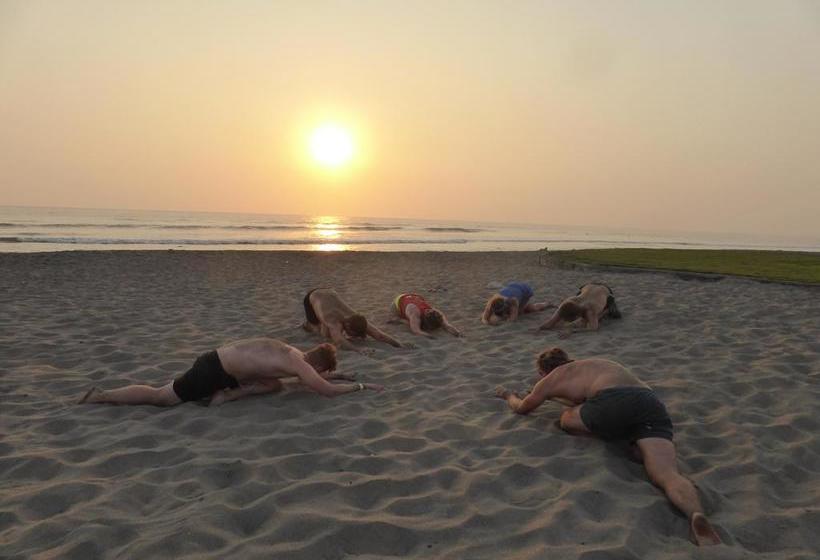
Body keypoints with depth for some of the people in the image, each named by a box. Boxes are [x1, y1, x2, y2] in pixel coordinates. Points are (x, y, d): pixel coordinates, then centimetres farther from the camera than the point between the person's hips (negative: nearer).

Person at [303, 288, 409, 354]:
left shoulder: (357, 322, -30)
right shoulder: (334, 322, -44)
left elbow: (380, 335, -37)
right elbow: (340, 342, -60)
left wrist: (399, 344, -49)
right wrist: (358, 349, -74)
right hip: (313, 297, -4)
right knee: (326, 333, -7)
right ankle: (308, 323, 20)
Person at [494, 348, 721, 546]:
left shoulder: (552, 378, 24)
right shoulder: (590, 365, 41)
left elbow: (522, 407, 38)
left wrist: (510, 395, 59)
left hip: (615, 401, -5)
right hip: (653, 403, 6)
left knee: (565, 420, 21)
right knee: (668, 475, -13)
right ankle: (696, 514, -44)